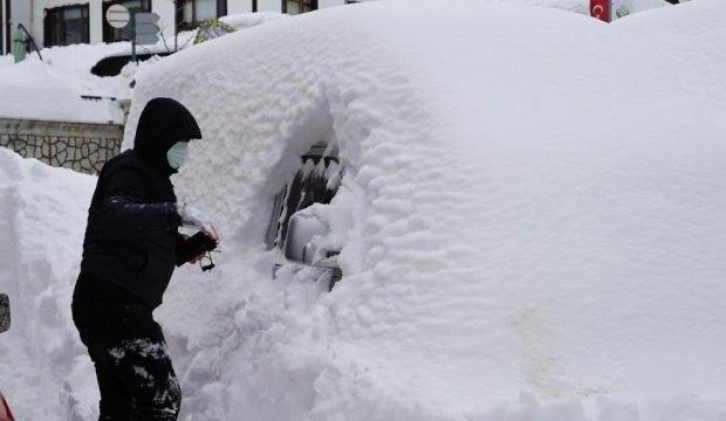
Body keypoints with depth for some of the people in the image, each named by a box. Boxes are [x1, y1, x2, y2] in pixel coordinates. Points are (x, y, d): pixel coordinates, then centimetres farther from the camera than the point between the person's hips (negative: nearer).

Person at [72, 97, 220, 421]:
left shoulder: (148, 174, 20)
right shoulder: (130, 172, -12)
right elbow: (113, 216, -34)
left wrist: (181, 243, 8)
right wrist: (177, 211, -43)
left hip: (111, 307, 11)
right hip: (114, 307, -10)